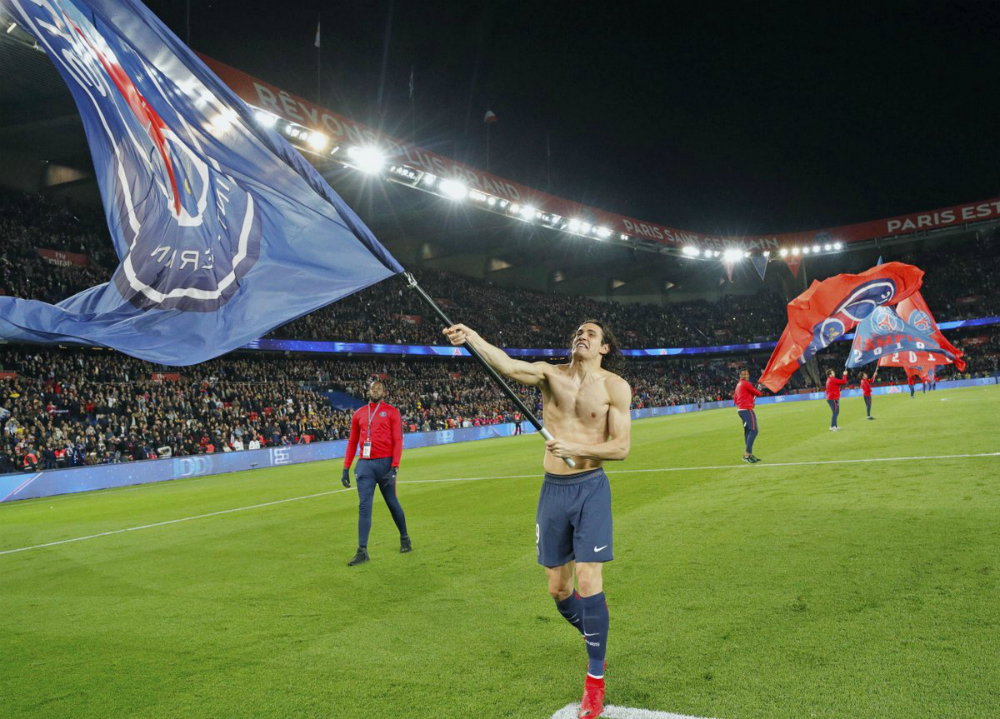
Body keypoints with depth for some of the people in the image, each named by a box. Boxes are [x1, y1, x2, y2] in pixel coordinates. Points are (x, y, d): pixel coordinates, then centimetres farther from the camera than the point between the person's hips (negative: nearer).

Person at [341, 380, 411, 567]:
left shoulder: (392, 412, 1)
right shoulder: (359, 413, 12)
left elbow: (398, 441, -6)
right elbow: (352, 442, 14)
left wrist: (394, 468, -15)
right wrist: (346, 469, 8)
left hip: (385, 463, -3)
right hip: (364, 465, 3)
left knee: (392, 503, 8)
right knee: (364, 507, -3)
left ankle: (404, 539, 28)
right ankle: (362, 551, -2)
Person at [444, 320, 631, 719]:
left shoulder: (614, 386, -4)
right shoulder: (550, 374, 1)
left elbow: (621, 447, -7)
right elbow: (508, 365, -19)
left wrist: (577, 449, -20)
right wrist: (471, 338, -34)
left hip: (590, 489, -3)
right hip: (553, 489, 3)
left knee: (588, 581, -9)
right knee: (558, 589, 11)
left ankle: (595, 679, 9)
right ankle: (594, 637, 41)